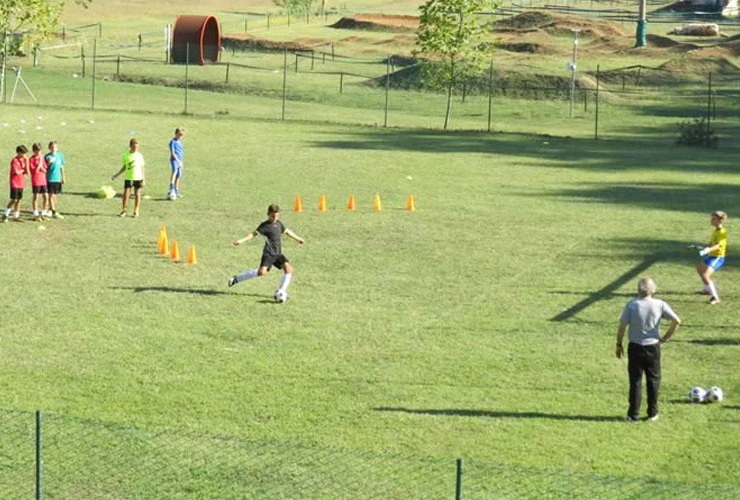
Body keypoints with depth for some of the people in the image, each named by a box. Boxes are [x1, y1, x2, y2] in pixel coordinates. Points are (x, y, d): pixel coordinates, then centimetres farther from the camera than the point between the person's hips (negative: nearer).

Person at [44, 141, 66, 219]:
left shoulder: (60, 155, 5)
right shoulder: (47, 156, -6)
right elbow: (45, 167, -5)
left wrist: (63, 177, 14)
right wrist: (49, 162, -24)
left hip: (57, 179, 4)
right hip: (50, 178, -4)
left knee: (54, 195, 12)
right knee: (51, 195, -7)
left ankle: (51, 210, 25)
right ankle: (54, 212, -8)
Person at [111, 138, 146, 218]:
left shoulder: (139, 155, 0)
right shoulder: (126, 155, 1)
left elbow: (142, 168, 3)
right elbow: (124, 167, 10)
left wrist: (144, 179, -2)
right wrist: (116, 175, 6)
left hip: (138, 178, 0)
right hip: (128, 178, 1)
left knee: (137, 194, 3)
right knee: (126, 194, -3)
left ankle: (136, 212, 12)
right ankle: (123, 211, 6)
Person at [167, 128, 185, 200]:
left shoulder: (180, 141, 17)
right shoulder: (173, 141, -9)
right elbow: (172, 153, -16)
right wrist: (178, 161, -21)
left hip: (179, 160, 9)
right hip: (174, 160, -9)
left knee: (178, 176, 11)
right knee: (174, 171, -31)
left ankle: (176, 192, 20)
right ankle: (172, 189, -46)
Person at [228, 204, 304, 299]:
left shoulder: (279, 224, 15)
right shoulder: (265, 225, -6)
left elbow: (287, 231, 33)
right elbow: (254, 233, -15)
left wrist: (298, 238, 44)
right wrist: (241, 240, -27)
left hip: (278, 254, 7)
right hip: (268, 253, -7)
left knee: (289, 269, -9)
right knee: (262, 271, -20)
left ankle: (282, 291, -4)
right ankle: (237, 278, -7)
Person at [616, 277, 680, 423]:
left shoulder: (631, 305, -10)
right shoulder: (659, 305, -7)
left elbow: (622, 326, -9)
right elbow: (676, 321, -10)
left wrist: (619, 344, 4)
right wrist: (664, 338, 0)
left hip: (635, 347, -1)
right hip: (653, 347, 1)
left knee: (635, 381, 6)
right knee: (653, 380, 14)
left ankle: (633, 414, 7)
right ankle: (652, 413, 18)